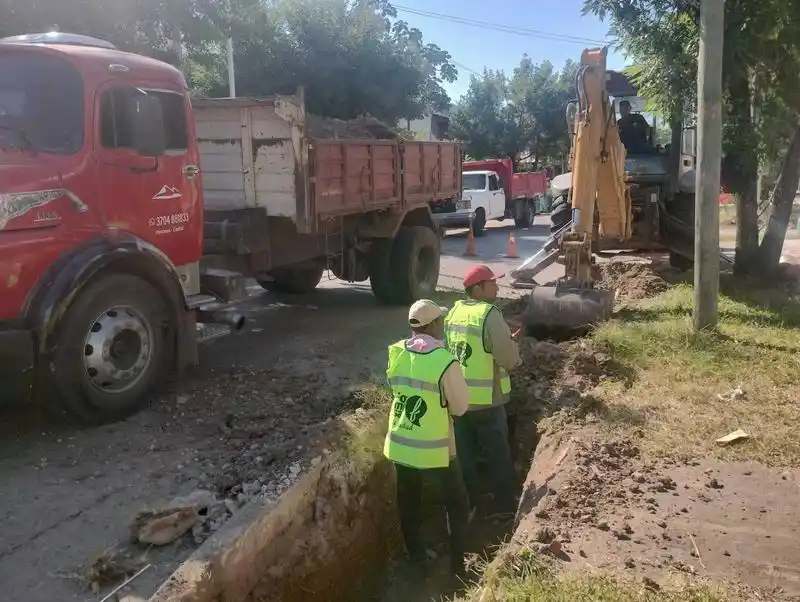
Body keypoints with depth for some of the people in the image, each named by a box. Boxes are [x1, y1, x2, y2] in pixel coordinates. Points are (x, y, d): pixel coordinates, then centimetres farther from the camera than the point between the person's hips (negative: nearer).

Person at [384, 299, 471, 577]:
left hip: (399, 446, 5)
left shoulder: (396, 354, -5)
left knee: (408, 505, 21)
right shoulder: (445, 362, -22)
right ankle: (457, 566, 18)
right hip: (434, 451, -5)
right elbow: (461, 406, -10)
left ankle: (416, 558, 36)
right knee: (457, 505, 15)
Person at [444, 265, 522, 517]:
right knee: (498, 452, 12)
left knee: (464, 452, 17)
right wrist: (513, 345, 3)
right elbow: (510, 359, -20)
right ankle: (505, 503, 24)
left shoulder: (453, 313, 3)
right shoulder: (490, 315, -19)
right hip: (487, 398, -6)